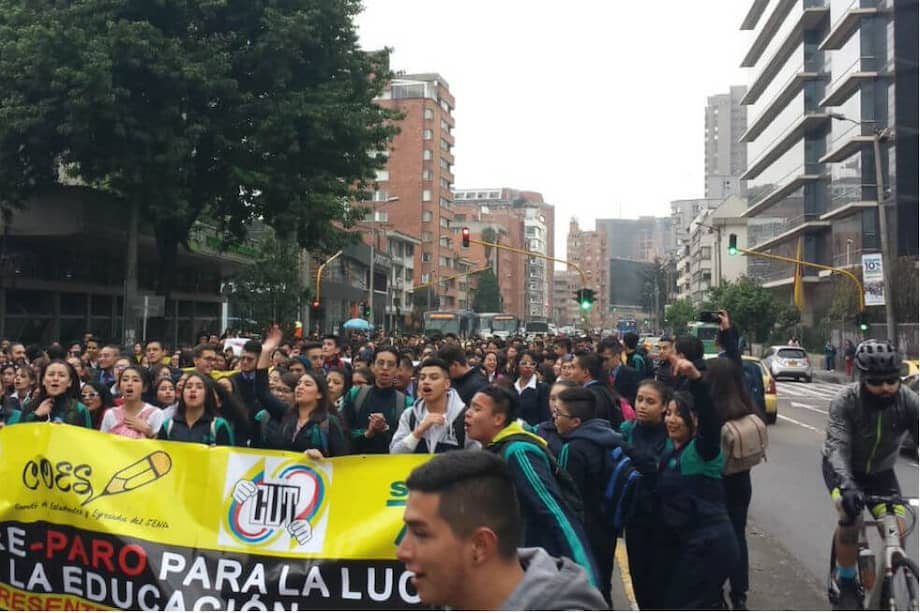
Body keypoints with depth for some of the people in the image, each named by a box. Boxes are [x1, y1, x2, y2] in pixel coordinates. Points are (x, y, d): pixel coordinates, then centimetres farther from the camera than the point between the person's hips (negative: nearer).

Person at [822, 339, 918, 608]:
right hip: (843, 468, -3)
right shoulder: (845, 401, -30)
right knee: (851, 518, -26)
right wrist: (847, 485, -54)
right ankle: (843, 581, -2)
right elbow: (837, 446, -38)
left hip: (880, 470, 3)